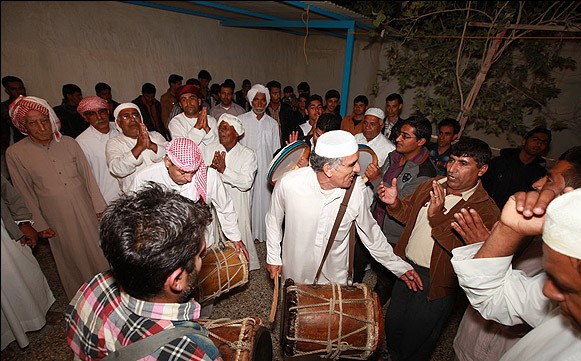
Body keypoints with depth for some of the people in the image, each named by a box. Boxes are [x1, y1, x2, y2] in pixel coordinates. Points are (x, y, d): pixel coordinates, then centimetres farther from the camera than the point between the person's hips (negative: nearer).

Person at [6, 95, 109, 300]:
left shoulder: (68, 143, -7)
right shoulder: (15, 153, -8)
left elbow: (88, 176, -2)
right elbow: (25, 194, -3)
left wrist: (99, 207, -1)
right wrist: (40, 224, -1)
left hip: (85, 210, 1)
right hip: (56, 218, -1)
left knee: (97, 249, 14)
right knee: (71, 257, 16)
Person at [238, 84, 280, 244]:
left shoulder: (273, 124, 8)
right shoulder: (241, 120, 1)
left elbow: (276, 151, 10)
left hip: (266, 170, 2)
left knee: (264, 200, 6)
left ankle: (263, 233, 22)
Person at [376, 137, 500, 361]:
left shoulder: (486, 210, -18)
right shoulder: (431, 185, -1)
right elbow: (410, 214, 12)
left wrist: (438, 217, -35)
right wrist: (394, 203, -9)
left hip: (436, 282, -5)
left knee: (415, 343, 16)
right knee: (392, 327, 25)